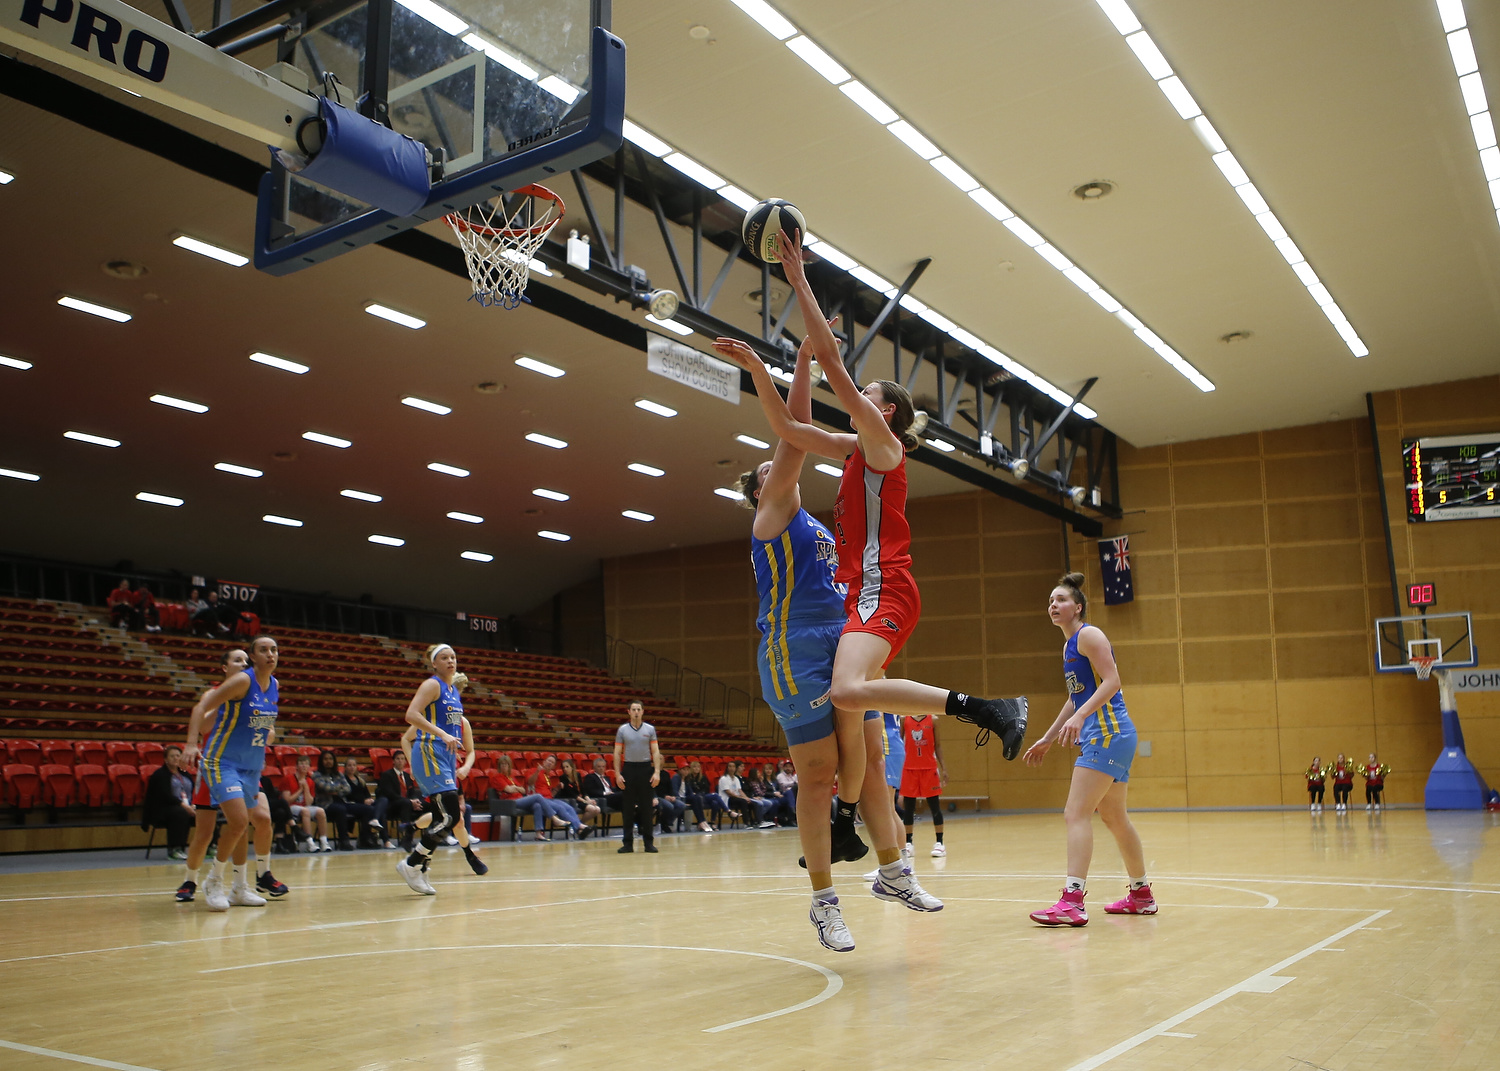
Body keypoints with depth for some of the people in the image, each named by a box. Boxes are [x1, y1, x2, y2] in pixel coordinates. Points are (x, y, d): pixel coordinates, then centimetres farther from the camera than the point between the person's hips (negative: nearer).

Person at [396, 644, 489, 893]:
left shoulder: (453, 690, 18)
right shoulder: (432, 685, -6)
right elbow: (411, 715, -20)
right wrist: (443, 735, -26)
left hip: (446, 758, 9)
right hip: (429, 754, -9)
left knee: (441, 816, 6)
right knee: (450, 816, -16)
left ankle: (419, 871, 12)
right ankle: (411, 865, -9)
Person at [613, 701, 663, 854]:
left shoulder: (650, 729, 4)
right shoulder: (622, 730, 3)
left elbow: (655, 752, 2)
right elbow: (617, 753, 2)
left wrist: (657, 772, -8)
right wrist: (617, 774, -5)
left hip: (645, 768, 0)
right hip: (628, 768, 0)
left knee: (647, 805, 1)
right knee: (628, 807, 1)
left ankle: (649, 842, 7)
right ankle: (628, 842, 6)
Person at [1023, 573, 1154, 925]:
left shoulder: (1088, 635, -8)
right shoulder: (1069, 647, 19)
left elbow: (1111, 681, -19)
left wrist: (1079, 717, -29)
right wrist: (1047, 739, 27)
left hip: (1109, 732, -10)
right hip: (1100, 736, 10)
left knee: (1076, 814, -16)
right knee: (1114, 818, 18)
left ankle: (1072, 902, -22)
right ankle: (1141, 896, 30)